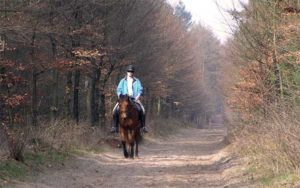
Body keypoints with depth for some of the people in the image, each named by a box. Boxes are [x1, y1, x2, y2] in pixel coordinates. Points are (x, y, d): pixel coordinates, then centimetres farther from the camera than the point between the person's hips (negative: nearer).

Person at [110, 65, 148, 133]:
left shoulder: (137, 81, 14)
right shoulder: (123, 81, 15)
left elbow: (140, 89, 5)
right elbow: (119, 89, 8)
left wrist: (138, 96, -14)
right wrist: (119, 96, -11)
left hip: (134, 99, -1)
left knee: (141, 110, -25)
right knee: (115, 110, -22)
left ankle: (143, 126, -17)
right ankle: (115, 126, -15)